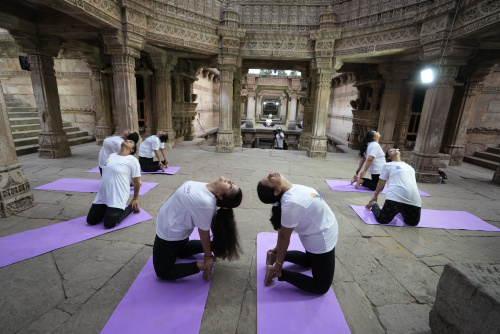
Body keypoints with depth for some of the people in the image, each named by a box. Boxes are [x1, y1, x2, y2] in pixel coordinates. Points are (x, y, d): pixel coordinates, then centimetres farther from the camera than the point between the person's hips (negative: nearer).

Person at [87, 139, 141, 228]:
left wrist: (135, 199, 6)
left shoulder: (132, 160, -10)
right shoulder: (111, 155, 10)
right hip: (102, 196, 7)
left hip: (117, 198, -7)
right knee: (91, 220, 8)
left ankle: (131, 207, 8)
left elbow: (137, 182, -4)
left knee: (109, 224, -10)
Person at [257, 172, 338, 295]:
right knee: (322, 287, 10)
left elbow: (282, 226, -3)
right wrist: (279, 263, -9)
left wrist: (278, 250, 7)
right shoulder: (291, 203, -36)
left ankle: (278, 255, 18)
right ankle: (278, 273, 2)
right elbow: (284, 236, -23)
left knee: (309, 261, 33)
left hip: (316, 235, 8)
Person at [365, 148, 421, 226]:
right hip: (396, 197, -5)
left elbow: (413, 183, 28)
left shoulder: (409, 167, 26)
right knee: (382, 219, -10)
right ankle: (374, 204, 20)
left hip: (413, 200, 5)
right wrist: (375, 195, 16)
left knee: (413, 222, 5)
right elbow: (381, 182, 13)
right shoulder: (388, 165, 10)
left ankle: (401, 210, 32)